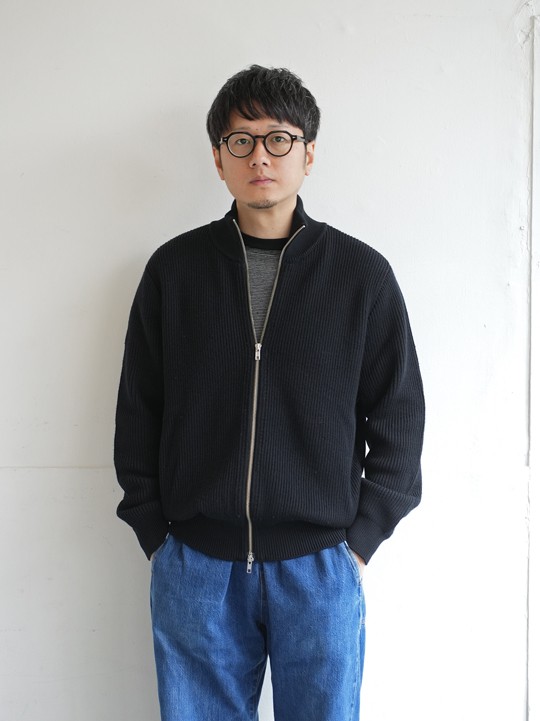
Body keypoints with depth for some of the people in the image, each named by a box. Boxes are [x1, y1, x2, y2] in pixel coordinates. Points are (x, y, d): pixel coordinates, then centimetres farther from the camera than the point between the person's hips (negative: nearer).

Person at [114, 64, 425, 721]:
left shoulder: (362, 274, 1)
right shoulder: (174, 268, 3)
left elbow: (399, 422, 4)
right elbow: (137, 413, 8)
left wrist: (358, 540, -1)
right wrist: (155, 534, 3)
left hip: (320, 569, 0)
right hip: (193, 568, 1)